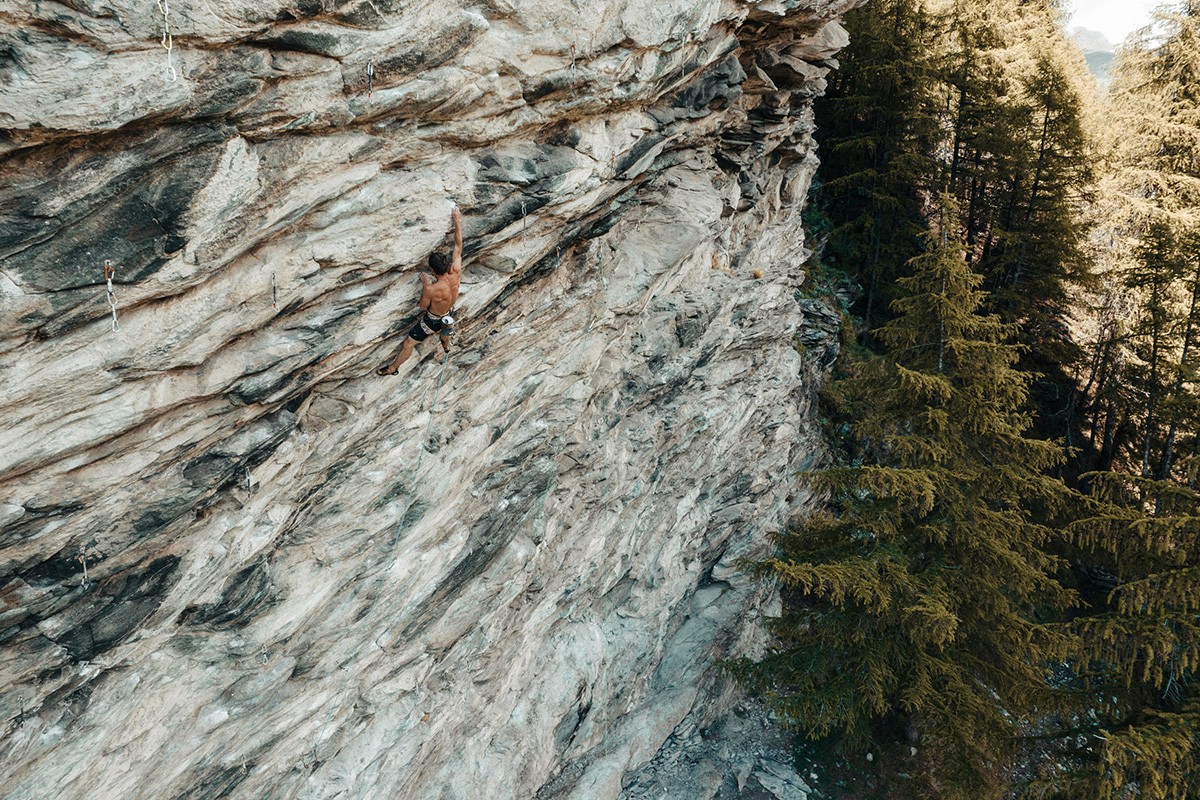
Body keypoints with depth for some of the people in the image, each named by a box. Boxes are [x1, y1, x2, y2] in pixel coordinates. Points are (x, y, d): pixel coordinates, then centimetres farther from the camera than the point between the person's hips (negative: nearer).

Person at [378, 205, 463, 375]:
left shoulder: (431, 289, -41)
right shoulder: (456, 274, -30)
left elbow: (422, 306, -18)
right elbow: (458, 246, -18)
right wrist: (457, 221, -13)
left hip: (432, 321, -6)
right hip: (448, 316, 6)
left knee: (408, 343, 16)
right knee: (444, 327, 43)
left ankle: (393, 367, 36)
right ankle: (446, 346, 73)